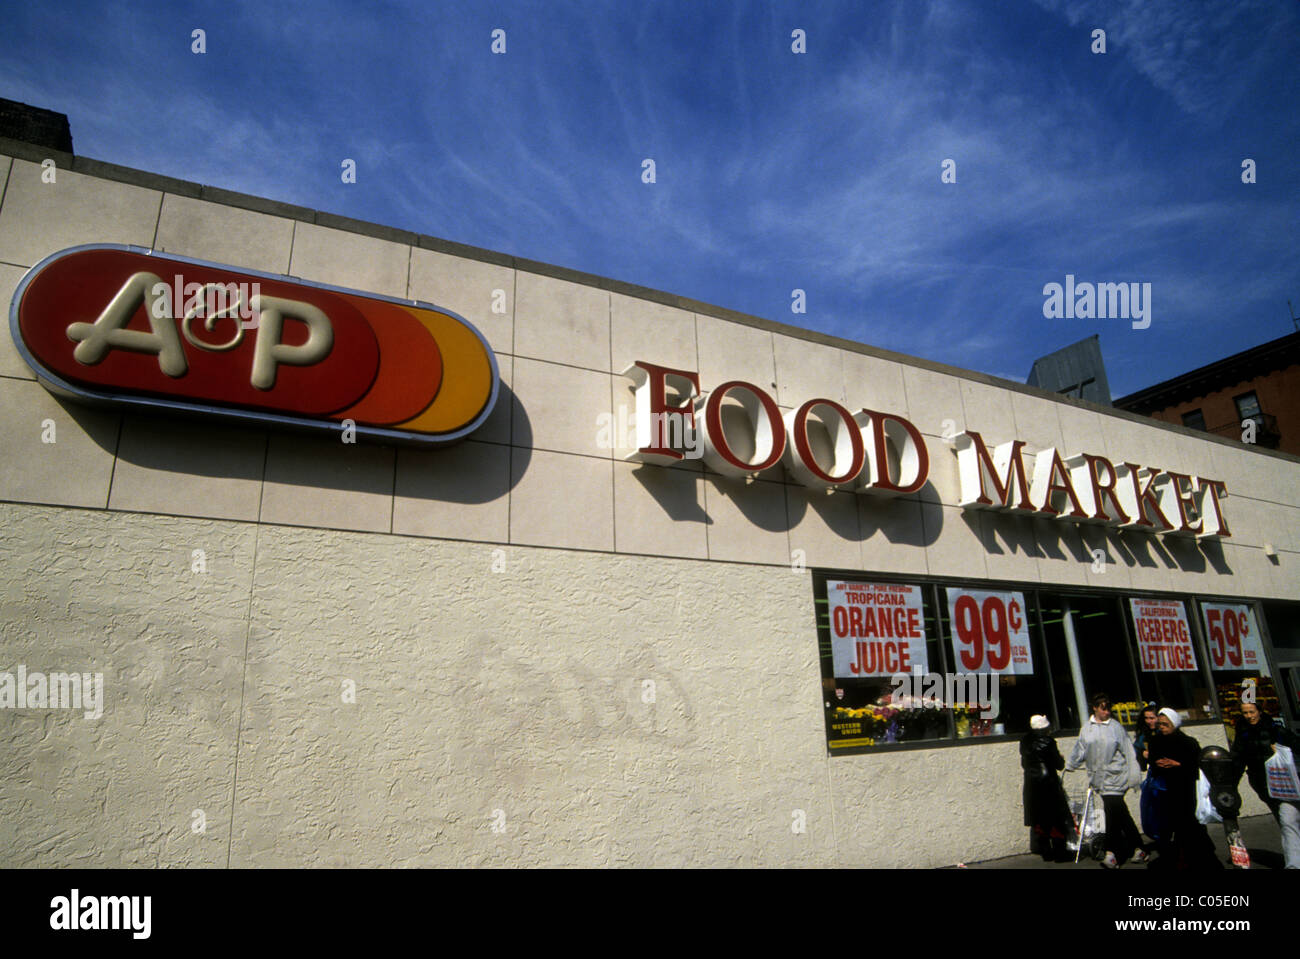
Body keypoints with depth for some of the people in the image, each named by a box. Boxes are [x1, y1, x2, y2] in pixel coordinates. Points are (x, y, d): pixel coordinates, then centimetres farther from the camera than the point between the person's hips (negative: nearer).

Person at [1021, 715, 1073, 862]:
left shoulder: (1025, 742, 3)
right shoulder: (1047, 742, -14)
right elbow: (1059, 764, -9)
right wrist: (1061, 759, 11)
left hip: (1031, 785, 5)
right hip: (1049, 783, -5)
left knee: (1039, 820, 11)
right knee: (1057, 818, 5)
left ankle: (1046, 853, 16)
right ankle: (1059, 852, 6)